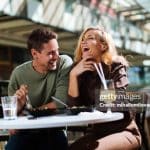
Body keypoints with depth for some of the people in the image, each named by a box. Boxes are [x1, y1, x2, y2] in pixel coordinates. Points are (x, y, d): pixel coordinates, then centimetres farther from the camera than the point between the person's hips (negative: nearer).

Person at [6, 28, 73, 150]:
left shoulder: (65, 63, -10)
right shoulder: (18, 73, -4)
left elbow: (61, 103, -17)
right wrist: (19, 105, -20)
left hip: (53, 131, -1)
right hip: (24, 132, 1)